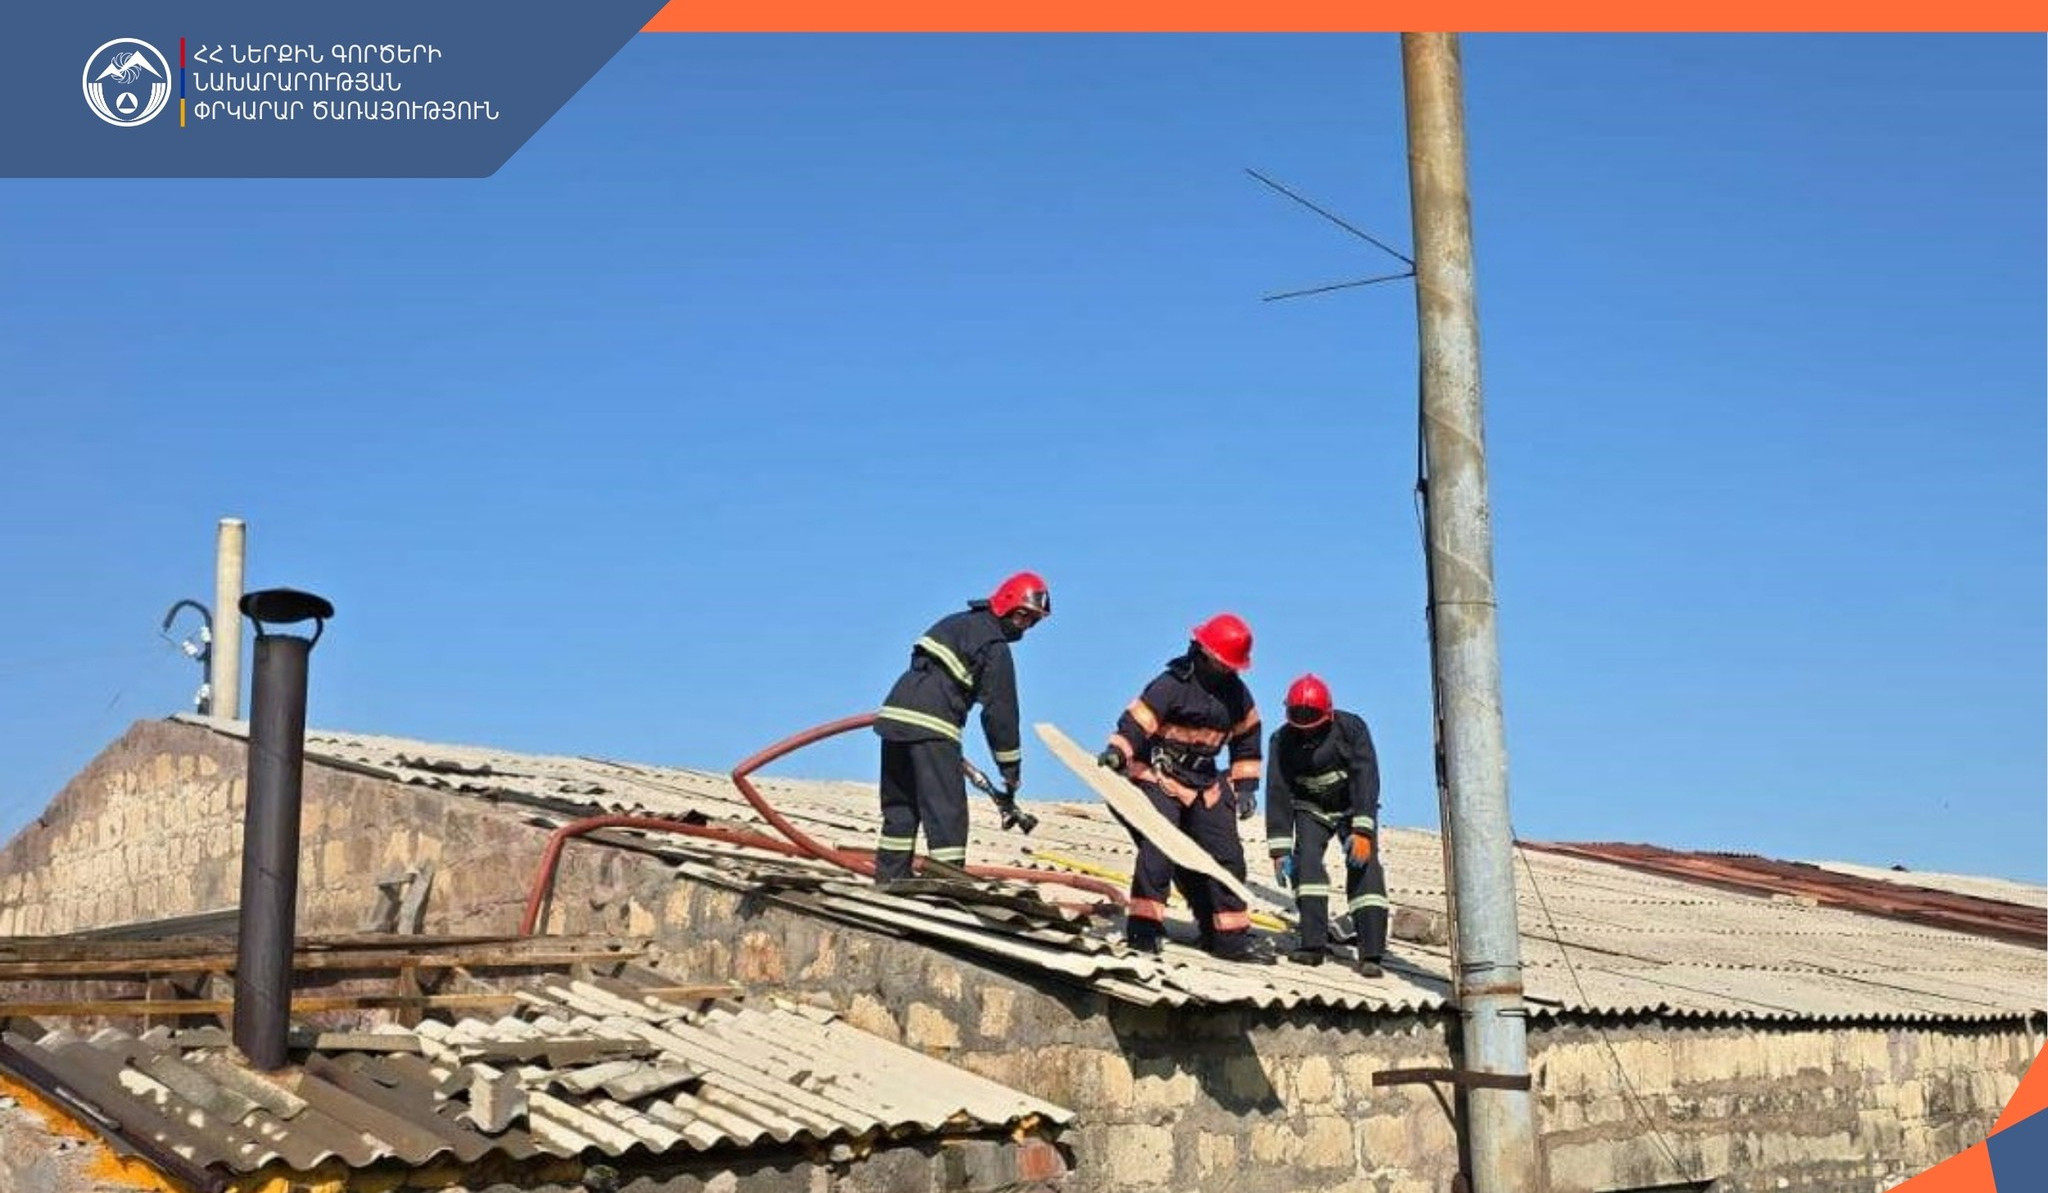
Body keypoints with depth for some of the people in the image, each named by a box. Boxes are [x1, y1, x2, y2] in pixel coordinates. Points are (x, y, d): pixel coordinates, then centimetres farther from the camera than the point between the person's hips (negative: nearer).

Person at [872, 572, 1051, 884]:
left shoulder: (956, 622, 24)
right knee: (946, 812, -6)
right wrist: (1011, 771, 2)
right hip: (930, 728, -8)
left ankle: (889, 883, 21)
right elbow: (1000, 710, -3)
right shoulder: (995, 647, -1)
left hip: (895, 709, 8)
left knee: (900, 807, 16)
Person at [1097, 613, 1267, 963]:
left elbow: (1246, 737, 16)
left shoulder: (1236, 694, 5)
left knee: (1226, 857, 5)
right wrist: (1118, 751, -37)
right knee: (1159, 849, -22)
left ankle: (1230, 937, 14)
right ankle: (1144, 927, -15)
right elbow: (1137, 721, -20)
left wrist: (1245, 785, 13)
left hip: (1205, 784, 6)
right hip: (1159, 778, -6)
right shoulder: (1172, 685, -15)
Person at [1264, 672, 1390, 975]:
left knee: (1364, 864, -18)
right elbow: (1278, 794, -16)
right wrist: (1279, 849, -22)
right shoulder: (1282, 741, -17)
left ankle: (1371, 953, -23)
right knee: (1305, 860, -20)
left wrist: (1362, 831, -38)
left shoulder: (1351, 728, -24)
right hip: (1311, 808, 2)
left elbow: (1365, 778, -29)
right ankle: (1314, 944, -18)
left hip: (1354, 806, -2)